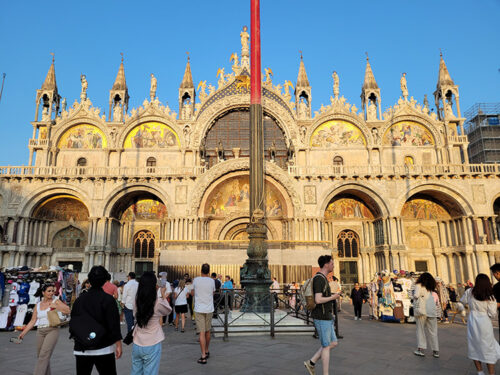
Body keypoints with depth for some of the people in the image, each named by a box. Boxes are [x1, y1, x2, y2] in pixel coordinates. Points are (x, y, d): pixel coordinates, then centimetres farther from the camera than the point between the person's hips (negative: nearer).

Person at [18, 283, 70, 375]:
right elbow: (32, 321, 12)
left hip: (52, 330, -5)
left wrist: (55, 306, -16)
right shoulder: (38, 305, 11)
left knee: (44, 356, -15)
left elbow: (67, 311, -11)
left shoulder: (56, 301, -1)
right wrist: (23, 332, 4)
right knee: (40, 356, 11)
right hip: (40, 332, 5)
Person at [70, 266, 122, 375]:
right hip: (103, 349, -4)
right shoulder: (108, 299, -11)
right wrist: (118, 345, -5)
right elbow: (114, 324, -12)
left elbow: (72, 323, 11)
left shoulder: (79, 300, 4)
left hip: (81, 349, 4)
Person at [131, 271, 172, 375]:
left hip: (137, 344, 5)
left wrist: (155, 291, 12)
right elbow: (168, 310, 1)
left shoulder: (137, 300, -6)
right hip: (152, 346, -4)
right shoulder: (158, 302, -18)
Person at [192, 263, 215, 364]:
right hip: (209, 309, 2)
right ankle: (207, 352, 33)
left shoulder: (196, 280, -5)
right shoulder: (211, 281, -3)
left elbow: (193, 293, 8)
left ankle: (203, 356, -5)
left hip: (199, 309, -2)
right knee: (207, 331, 17)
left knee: (202, 333, -2)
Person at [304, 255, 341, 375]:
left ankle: (311, 363, 18)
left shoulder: (322, 279, 14)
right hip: (322, 318, -10)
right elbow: (318, 300, -26)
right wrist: (333, 297, -11)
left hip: (326, 317, 10)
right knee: (326, 346, 0)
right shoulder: (319, 279, -19)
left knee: (333, 343, 14)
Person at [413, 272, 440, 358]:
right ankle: (436, 351, 14)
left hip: (422, 310, -4)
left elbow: (416, 295, -15)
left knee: (420, 329, 6)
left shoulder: (419, 285, -2)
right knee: (433, 331, 11)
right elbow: (437, 303, 12)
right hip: (432, 312, 4)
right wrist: (437, 313, 17)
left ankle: (421, 349, 4)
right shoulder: (433, 290, 12)